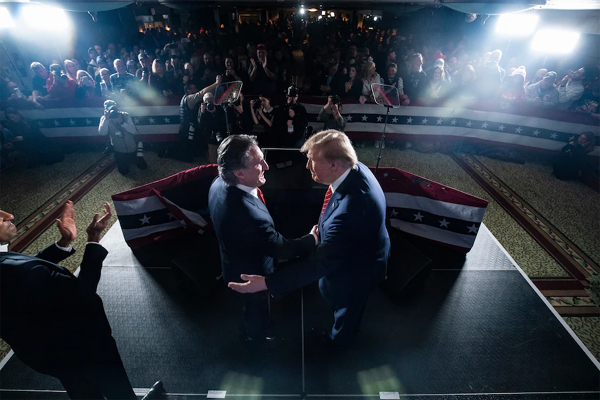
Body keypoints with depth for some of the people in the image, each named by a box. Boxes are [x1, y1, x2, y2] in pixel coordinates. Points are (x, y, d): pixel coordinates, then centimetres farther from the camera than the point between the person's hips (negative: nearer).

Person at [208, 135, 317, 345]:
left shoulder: (219, 184, -20)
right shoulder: (250, 216, -47)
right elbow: (282, 249, -27)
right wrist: (312, 238, -12)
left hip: (235, 264, 7)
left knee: (250, 307, 37)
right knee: (256, 312, 28)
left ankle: (250, 331, 68)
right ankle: (255, 337, 60)